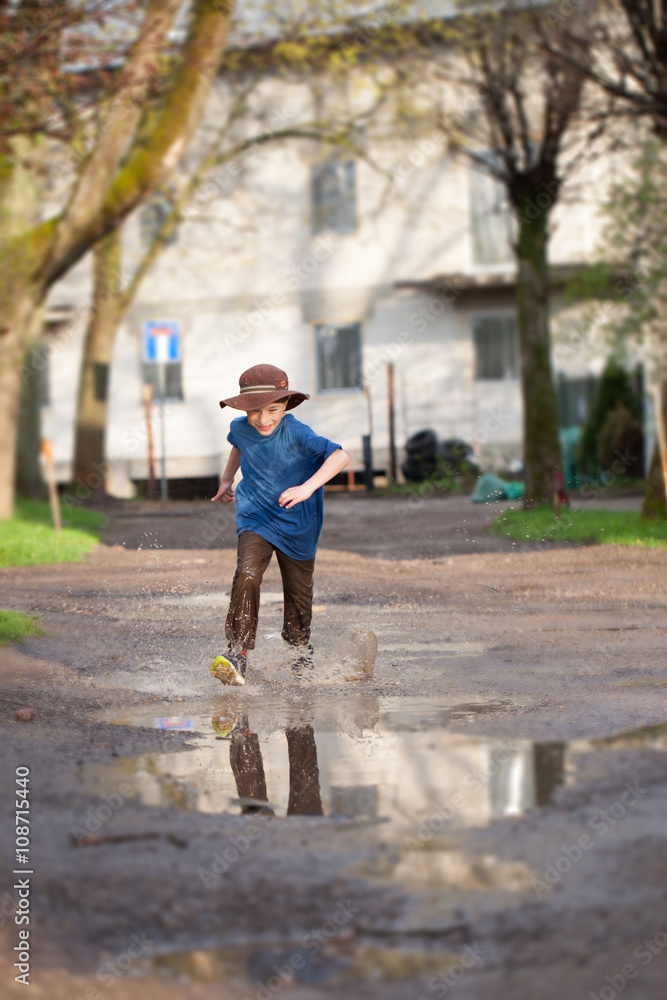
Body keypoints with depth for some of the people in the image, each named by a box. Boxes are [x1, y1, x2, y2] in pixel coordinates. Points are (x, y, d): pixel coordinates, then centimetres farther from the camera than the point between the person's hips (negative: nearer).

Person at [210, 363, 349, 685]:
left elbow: (341, 457, -38)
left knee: (298, 590, 12)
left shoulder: (296, 433, -24)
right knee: (247, 574, -24)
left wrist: (308, 487, -49)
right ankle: (238, 652, -20)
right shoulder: (240, 428, -9)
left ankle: (301, 649, 40)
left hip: (297, 524, -1)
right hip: (255, 519, 1)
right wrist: (227, 480, 17)